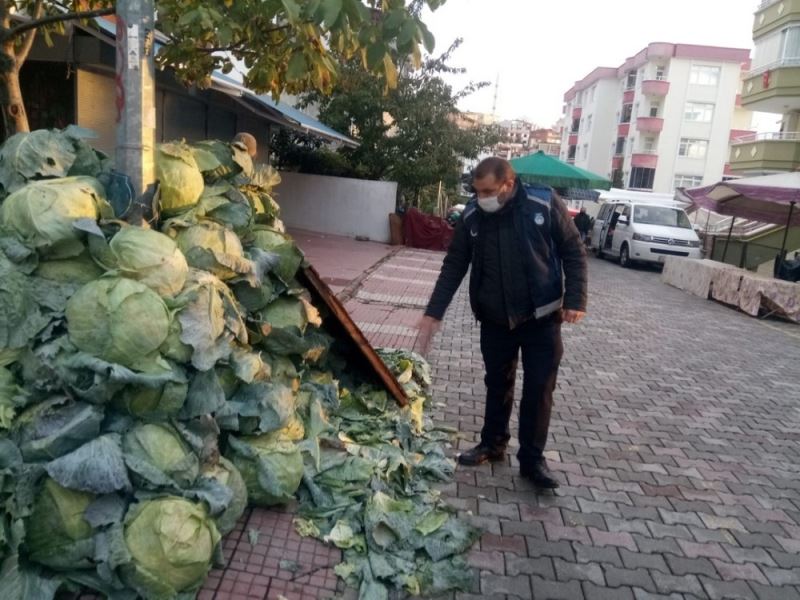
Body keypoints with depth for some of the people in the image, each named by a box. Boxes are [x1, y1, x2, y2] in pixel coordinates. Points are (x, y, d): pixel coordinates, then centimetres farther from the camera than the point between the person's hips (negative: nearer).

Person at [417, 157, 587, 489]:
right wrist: (434, 312, -4)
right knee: (497, 385, 14)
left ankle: (532, 459, 17)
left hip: (541, 316, -2)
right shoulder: (472, 216, -6)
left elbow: (574, 252, -5)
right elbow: (454, 266, 0)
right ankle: (492, 444, 33)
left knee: (539, 389, 3)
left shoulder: (546, 204, -14)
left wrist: (575, 300, -13)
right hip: (495, 318, 3)